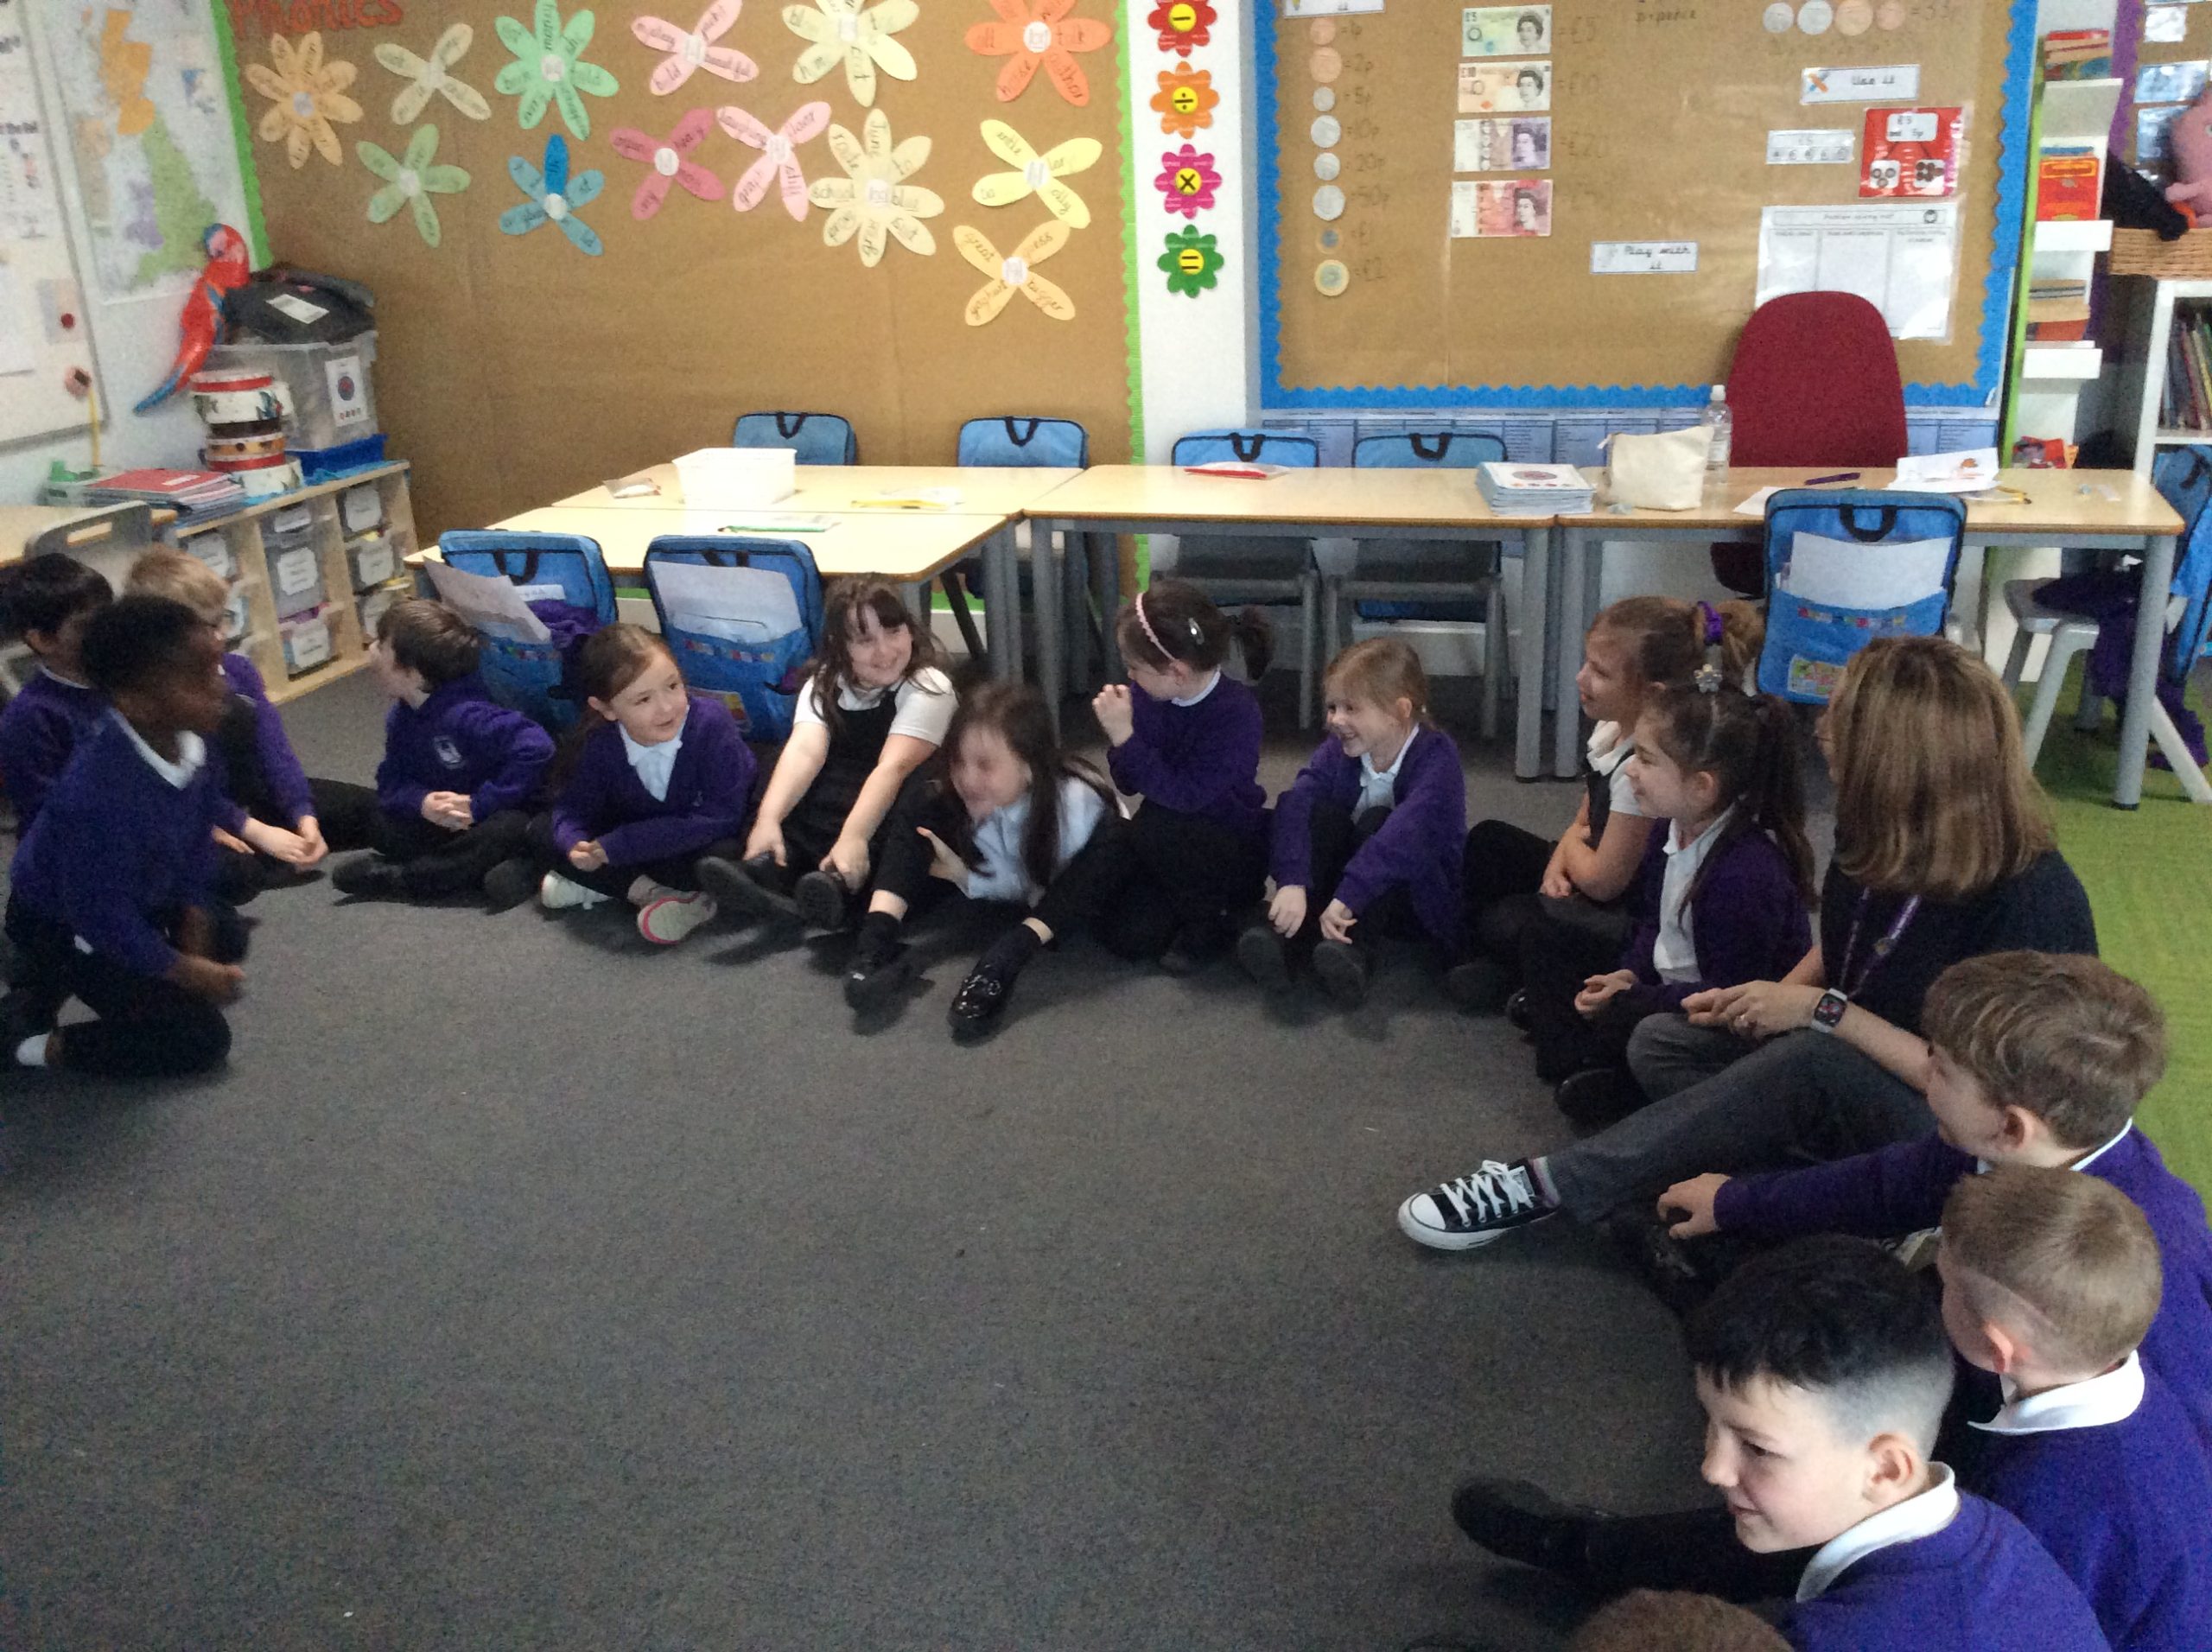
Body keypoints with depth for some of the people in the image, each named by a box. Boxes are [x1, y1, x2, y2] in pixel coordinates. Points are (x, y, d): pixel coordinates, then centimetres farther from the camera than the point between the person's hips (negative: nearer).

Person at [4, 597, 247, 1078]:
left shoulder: (188, 739, -18)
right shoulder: (99, 798, -41)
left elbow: (195, 852, -3)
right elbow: (106, 919, -30)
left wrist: (196, 951, -2)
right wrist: (191, 974, -16)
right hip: (66, 928, -7)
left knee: (227, 937, 24)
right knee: (201, 1037, -8)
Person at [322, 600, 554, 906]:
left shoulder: (466, 714, -27)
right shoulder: (400, 716, -1)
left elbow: (536, 747, -38)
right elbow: (392, 782, -2)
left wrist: (479, 804, -30)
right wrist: (422, 803, -27)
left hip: (491, 818, -7)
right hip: (440, 820, 7)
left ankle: (393, 876, -27)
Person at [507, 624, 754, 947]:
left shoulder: (711, 721, -29)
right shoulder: (599, 744, -16)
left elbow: (720, 818, -31)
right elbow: (573, 808, -5)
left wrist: (616, 846, -31)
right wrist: (575, 845, -31)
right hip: (636, 839, 5)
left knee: (724, 855, -38)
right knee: (541, 832, -9)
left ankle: (602, 885, -17)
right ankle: (653, 892, -19)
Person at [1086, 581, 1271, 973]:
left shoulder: (1236, 713, -25)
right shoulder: (1148, 695, -9)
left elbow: (1183, 796, -31)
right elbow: (1130, 785, 1)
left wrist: (1124, 737, -32)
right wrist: (1118, 740, -20)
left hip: (1235, 856, -5)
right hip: (1171, 850, 5)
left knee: (1154, 827, -33)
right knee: (1126, 937, -15)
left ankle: (1211, 922, -9)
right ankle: (1200, 897, 14)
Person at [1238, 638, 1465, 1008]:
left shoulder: (1435, 756, -21)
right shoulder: (1336, 751, -7)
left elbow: (1408, 832, -37)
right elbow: (1294, 806, -23)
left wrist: (1346, 898, -47)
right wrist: (1292, 882, -40)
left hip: (1420, 895, -4)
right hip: (1345, 888, 4)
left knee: (1378, 821, -29)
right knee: (1321, 812, -21)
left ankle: (1353, 950, -44)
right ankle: (1284, 937, -34)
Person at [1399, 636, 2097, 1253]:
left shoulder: (2028, 901, -27)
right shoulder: (1878, 836, -7)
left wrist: (1823, 1010, -25)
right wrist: (1776, 1000, -8)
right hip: (1856, 1072, 8)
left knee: (1809, 1064, -36)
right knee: (1660, 1042, -9)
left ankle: (1551, 1184, -29)